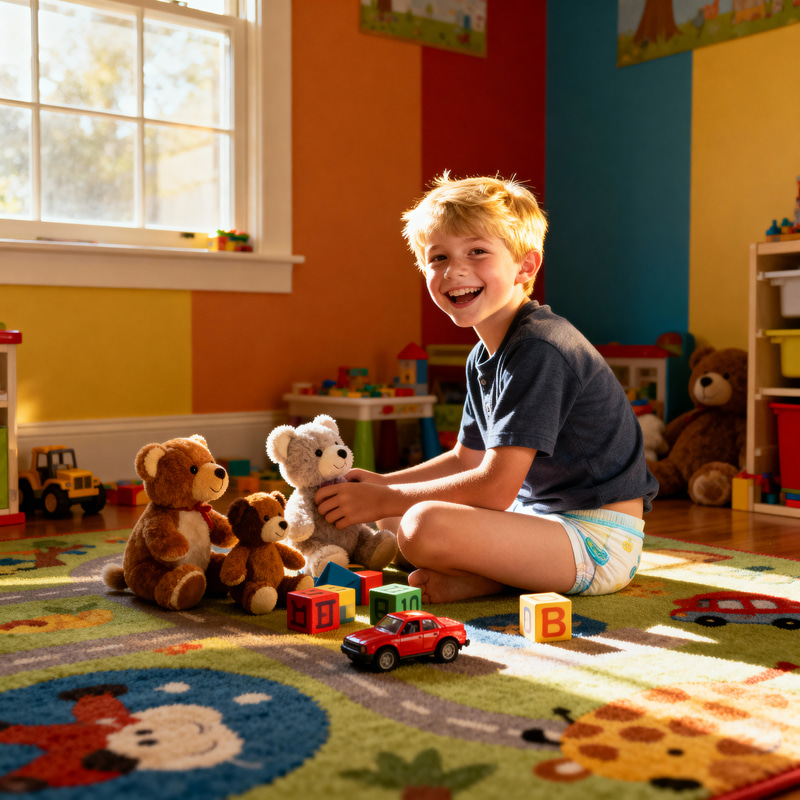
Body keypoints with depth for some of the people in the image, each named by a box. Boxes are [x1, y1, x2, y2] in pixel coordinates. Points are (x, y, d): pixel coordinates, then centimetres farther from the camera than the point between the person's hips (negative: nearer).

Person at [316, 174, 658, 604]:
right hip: (543, 513, 10)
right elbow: (467, 459, 20)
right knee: (392, 514, 16)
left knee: (425, 526, -33)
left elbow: (496, 487, -24)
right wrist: (381, 484, 6)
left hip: (599, 541, -10)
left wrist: (384, 500, -17)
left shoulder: (537, 350, -21)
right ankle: (495, 571, 1)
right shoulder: (484, 357, 10)